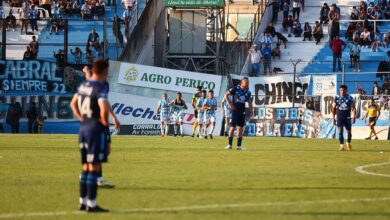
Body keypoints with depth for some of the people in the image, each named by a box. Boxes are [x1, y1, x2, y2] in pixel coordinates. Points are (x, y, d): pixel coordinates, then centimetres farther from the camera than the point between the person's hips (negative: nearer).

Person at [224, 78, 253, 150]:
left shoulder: (248, 92, 9)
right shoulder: (235, 89, -6)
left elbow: (249, 102, 19)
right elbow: (226, 95, -3)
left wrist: (251, 111, 9)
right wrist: (229, 104, -11)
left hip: (242, 111, 4)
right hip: (235, 110, -4)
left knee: (240, 128, 4)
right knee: (232, 127, -5)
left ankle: (239, 145, 7)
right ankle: (229, 144, 2)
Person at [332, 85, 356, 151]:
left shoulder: (350, 98, 0)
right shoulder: (337, 98, 2)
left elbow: (353, 108, 3)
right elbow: (334, 108, 9)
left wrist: (353, 117, -8)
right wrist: (333, 118, 5)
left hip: (347, 117, 0)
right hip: (339, 117, 0)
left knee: (349, 132, 5)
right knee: (340, 131, -9)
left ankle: (348, 143, 31)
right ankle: (342, 146, -5)